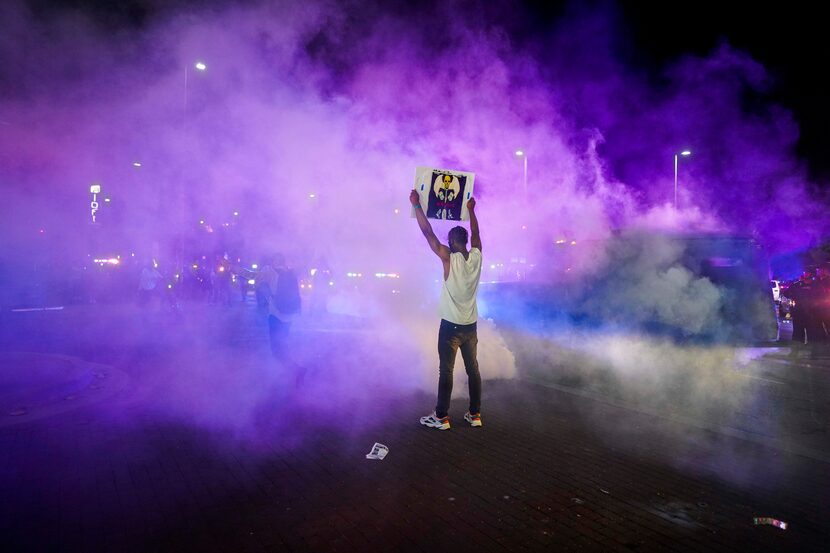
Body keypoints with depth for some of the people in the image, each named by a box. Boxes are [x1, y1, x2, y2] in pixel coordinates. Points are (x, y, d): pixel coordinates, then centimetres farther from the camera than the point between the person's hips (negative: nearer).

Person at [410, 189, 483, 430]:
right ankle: (475, 414, 18)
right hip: (471, 325, 5)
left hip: (451, 326, -5)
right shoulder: (476, 256, 0)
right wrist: (470, 210, 31)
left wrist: (417, 205, -4)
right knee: (473, 369, 10)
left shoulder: (449, 258, -13)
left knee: (446, 371, 1)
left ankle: (441, 417, 7)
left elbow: (428, 233, -11)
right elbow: (475, 234, 19)